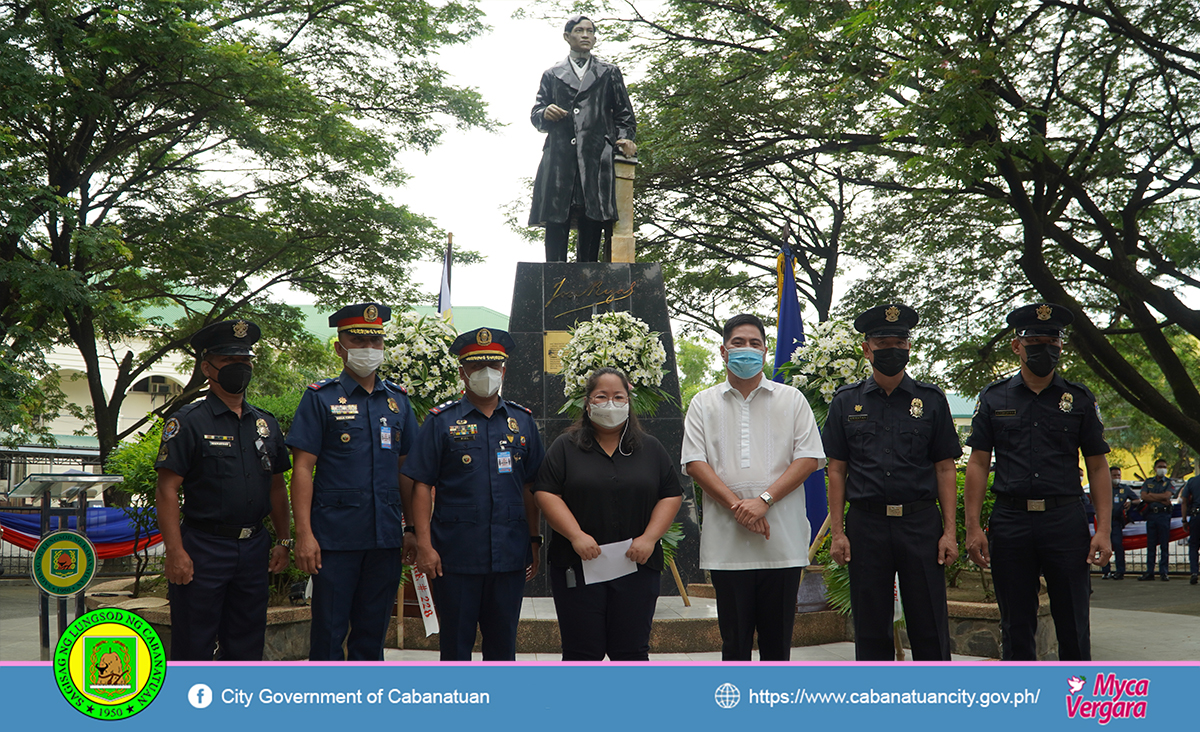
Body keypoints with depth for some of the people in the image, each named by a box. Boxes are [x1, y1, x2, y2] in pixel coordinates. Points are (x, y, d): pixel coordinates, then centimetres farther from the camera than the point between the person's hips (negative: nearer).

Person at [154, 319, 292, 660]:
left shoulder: (266, 424, 12)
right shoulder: (188, 422, -6)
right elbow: (167, 489, -11)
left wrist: (283, 541, 12)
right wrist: (175, 552, -17)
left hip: (254, 551, 5)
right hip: (202, 549, -5)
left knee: (247, 644, 12)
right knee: (193, 646, 1)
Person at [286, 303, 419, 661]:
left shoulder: (397, 399, 12)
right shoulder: (320, 397, 0)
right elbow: (303, 469, -5)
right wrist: (304, 534, -13)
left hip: (386, 535, 4)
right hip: (335, 534, -4)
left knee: (373, 630, 11)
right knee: (329, 631, 1)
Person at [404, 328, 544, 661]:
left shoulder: (522, 421, 10)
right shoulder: (441, 421, 1)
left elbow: (531, 488, 12)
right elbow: (422, 486, -2)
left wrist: (534, 541, 7)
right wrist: (424, 545, -9)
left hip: (510, 555, 3)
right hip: (456, 555, -2)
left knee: (503, 643, 11)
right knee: (456, 644, 5)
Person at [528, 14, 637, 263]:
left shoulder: (609, 73, 23)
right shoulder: (552, 74, 23)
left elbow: (624, 114, 17)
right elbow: (535, 116, 19)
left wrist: (624, 138, -2)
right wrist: (545, 114, -4)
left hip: (596, 157, 0)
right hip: (559, 157, 0)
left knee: (592, 224, -9)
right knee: (556, 224, -9)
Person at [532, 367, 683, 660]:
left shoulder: (651, 449, 12)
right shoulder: (565, 447, 6)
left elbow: (672, 495, 7)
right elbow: (546, 493, -3)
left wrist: (649, 538, -8)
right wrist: (576, 535, -15)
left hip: (637, 564, 2)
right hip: (578, 567, -1)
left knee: (632, 651, 5)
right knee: (582, 652, 2)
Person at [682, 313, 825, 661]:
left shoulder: (792, 400, 9)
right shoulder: (703, 404, 10)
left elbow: (808, 457, 0)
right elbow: (695, 462, 1)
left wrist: (765, 499, -13)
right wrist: (737, 506, -12)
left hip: (782, 541, 0)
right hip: (726, 542, 0)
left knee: (778, 638, 5)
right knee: (734, 638, 4)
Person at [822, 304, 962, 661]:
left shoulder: (931, 400, 7)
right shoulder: (846, 402, 7)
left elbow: (945, 469, 6)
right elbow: (837, 471, 7)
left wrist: (950, 531, -2)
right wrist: (837, 532, 0)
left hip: (921, 524, 0)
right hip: (866, 525, 0)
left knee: (930, 630, 2)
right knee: (871, 631, 7)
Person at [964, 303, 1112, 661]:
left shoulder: (1079, 399, 7)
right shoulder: (994, 398, 6)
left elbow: (1098, 467, 5)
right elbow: (978, 464, 5)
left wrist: (1103, 529, -5)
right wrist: (973, 527, -4)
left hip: (1066, 522, 0)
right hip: (1010, 521, 0)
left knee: (1073, 625, 4)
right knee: (1016, 627, 8)